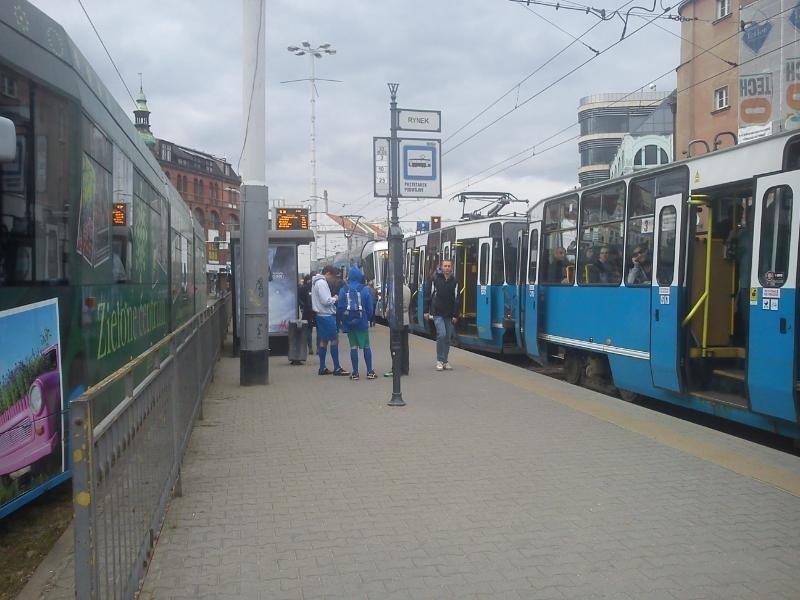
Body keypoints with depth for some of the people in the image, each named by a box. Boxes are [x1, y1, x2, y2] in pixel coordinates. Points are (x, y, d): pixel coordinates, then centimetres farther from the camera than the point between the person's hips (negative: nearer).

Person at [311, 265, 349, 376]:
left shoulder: (316, 282, 16)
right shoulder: (322, 283, -16)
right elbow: (326, 301, -21)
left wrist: (332, 298, 10)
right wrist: (335, 298, -4)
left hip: (321, 315, 10)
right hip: (327, 315, -10)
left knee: (323, 341, 12)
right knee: (334, 340, -6)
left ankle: (322, 368, 15)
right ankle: (337, 368, -4)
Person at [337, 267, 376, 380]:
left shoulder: (343, 290, -3)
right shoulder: (365, 289, -6)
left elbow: (340, 307, -2)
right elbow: (370, 307, -4)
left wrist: (342, 321, 8)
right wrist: (369, 319, 11)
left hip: (348, 323, 1)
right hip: (362, 322, -1)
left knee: (353, 347, 6)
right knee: (366, 346, 8)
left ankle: (355, 373, 8)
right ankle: (370, 371, 11)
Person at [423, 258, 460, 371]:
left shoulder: (454, 282, 6)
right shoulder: (435, 279, -3)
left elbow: (456, 300, 6)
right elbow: (428, 295, 0)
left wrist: (455, 315, 0)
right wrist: (426, 311, -4)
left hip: (449, 315, 4)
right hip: (437, 313, -4)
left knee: (447, 338, 7)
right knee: (442, 334, -17)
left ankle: (445, 361, 17)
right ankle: (440, 361, -5)